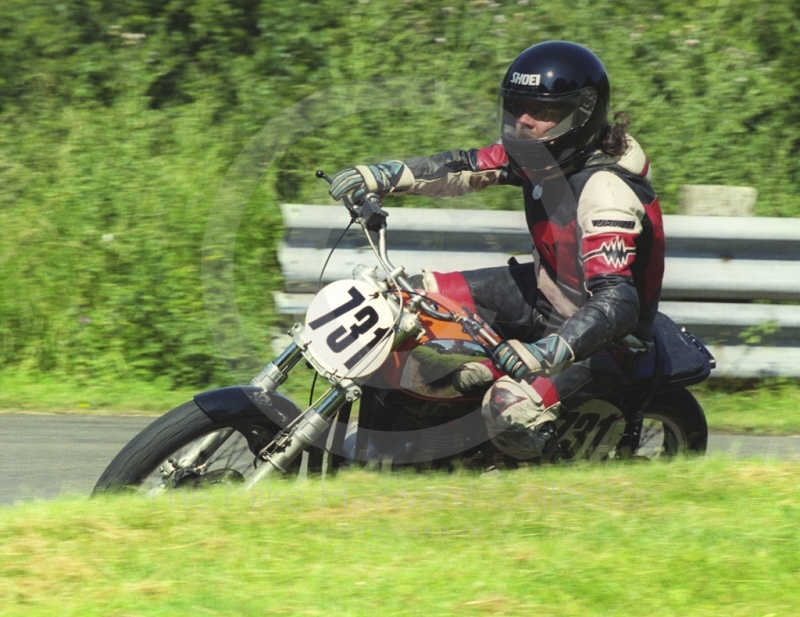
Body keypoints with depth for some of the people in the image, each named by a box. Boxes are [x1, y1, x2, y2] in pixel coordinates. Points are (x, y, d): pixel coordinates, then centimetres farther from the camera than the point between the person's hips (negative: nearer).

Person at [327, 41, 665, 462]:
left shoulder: (607, 194, -32)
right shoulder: (543, 153, -6)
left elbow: (617, 305, -41)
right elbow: (463, 168, 5)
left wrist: (548, 352, -54)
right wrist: (378, 177, -7)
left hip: (603, 339, -9)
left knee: (512, 410, -33)